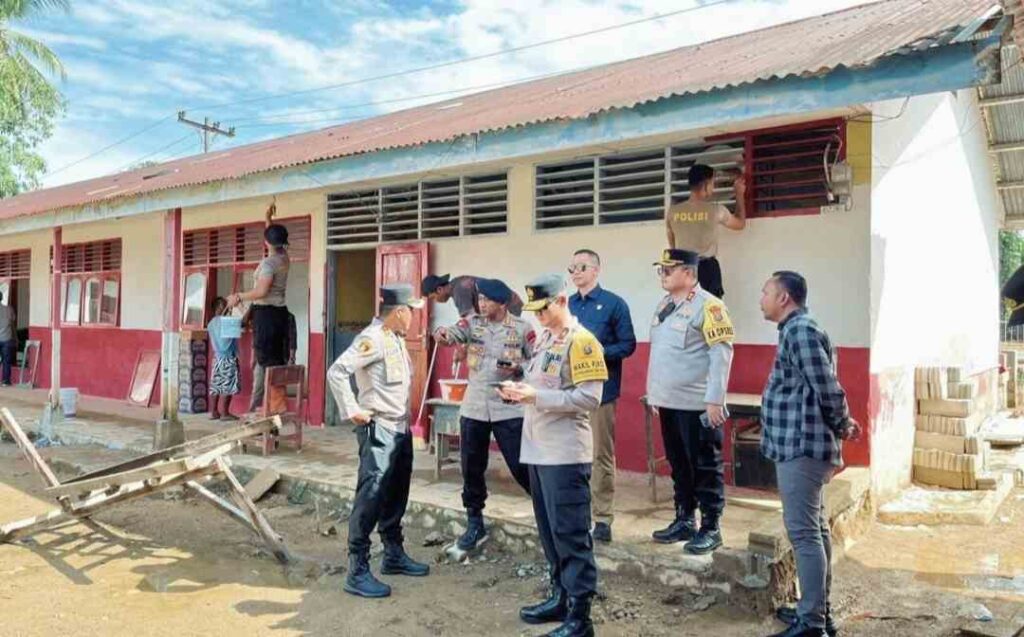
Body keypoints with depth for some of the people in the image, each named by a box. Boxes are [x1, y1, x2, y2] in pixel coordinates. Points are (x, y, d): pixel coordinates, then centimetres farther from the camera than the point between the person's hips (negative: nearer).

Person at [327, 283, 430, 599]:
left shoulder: (397, 338, 12)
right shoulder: (373, 338, -16)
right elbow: (336, 372, -24)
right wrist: (352, 411, -21)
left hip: (401, 428, 10)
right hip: (379, 430, -10)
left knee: (395, 496, 18)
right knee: (370, 498, -8)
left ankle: (394, 555, 31)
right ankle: (357, 572, -2)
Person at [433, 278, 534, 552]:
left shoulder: (522, 328, -4)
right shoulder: (472, 323, 4)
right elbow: (453, 333, -12)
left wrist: (517, 368, -18)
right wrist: (442, 333, -34)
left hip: (509, 409, -3)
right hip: (473, 408, 3)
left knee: (522, 467, 0)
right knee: (472, 469, 11)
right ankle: (474, 523, 27)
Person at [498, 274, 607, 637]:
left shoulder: (581, 341, -11)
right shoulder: (543, 339, 15)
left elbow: (589, 399, -18)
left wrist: (535, 397, -21)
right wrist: (519, 390, 3)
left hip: (565, 454, -9)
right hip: (538, 451, 9)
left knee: (570, 533, -3)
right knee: (549, 531, 16)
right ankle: (561, 597, 29)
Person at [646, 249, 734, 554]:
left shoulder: (707, 305, -13)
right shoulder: (664, 305, 12)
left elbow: (722, 353, -17)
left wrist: (715, 399, -19)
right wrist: (653, 392, 17)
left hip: (697, 404, -8)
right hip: (668, 402, 8)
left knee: (705, 468, 3)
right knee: (678, 466, 16)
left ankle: (710, 529, 13)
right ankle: (684, 521, 28)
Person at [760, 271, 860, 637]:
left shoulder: (800, 330, -15)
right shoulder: (798, 330, 17)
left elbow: (828, 389, -18)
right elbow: (822, 391, 19)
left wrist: (842, 426, -4)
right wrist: (842, 426, 12)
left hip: (801, 446, -10)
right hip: (801, 445, 10)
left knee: (803, 532, -6)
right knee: (814, 530, 15)